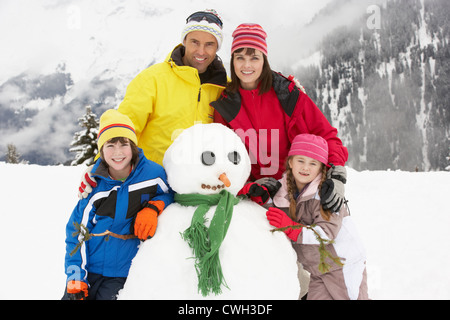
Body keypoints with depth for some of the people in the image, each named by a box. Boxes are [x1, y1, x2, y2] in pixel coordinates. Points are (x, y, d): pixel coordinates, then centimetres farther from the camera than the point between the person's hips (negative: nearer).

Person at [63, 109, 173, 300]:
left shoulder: (152, 173, -8)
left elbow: (170, 194, 8)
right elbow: (77, 233, 2)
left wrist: (153, 208, -14)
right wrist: (75, 280, -5)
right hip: (89, 270, 2)